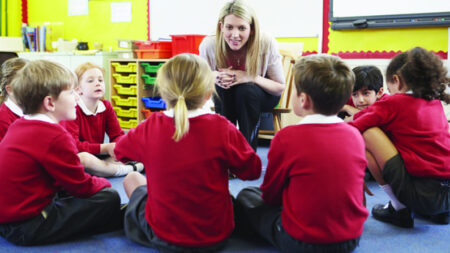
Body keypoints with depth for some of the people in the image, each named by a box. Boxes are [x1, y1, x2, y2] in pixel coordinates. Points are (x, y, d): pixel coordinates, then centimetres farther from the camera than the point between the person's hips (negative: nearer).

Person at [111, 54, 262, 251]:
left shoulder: (149, 128, -15)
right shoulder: (222, 129, -18)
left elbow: (119, 151, 6)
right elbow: (253, 170, -5)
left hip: (163, 237, 0)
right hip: (216, 236, 1)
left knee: (131, 179, 24)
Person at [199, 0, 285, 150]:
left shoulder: (267, 43, -28)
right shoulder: (209, 45, -24)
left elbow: (280, 87, -17)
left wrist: (251, 77, -35)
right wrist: (213, 77, -30)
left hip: (262, 96, -1)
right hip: (225, 99, 1)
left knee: (245, 89, -36)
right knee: (223, 84, -34)